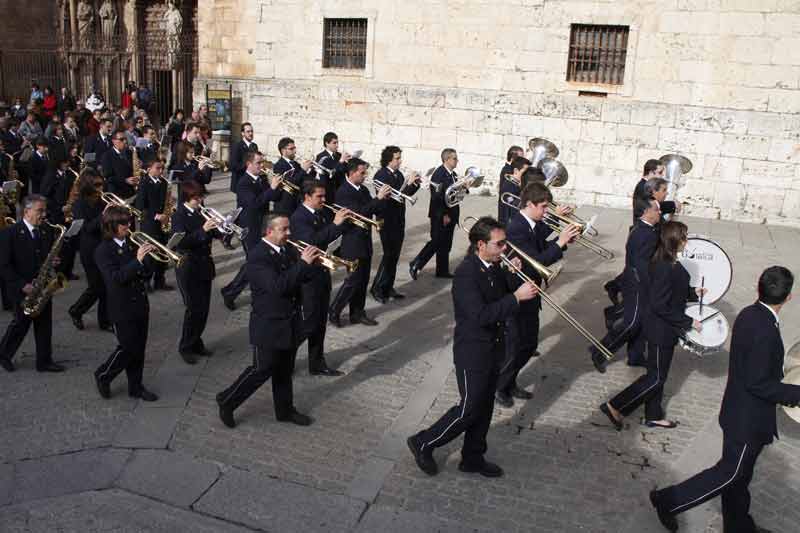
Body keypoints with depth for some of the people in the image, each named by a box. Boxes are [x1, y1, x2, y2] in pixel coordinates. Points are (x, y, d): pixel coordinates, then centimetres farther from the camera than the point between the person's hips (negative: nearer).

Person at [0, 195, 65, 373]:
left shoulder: (47, 231, 5)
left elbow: (53, 254, 16)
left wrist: (54, 262, -8)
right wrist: (22, 285, -18)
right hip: (22, 288, -5)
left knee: (44, 323, 7)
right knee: (22, 322, 3)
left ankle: (44, 361, 17)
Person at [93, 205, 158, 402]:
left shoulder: (132, 244, 5)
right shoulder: (103, 251, -12)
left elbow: (145, 274, 7)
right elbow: (116, 277, -24)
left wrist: (148, 257, -13)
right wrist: (137, 260, -31)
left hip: (140, 303, 6)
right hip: (122, 308, -6)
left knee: (139, 348, 12)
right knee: (128, 348, 0)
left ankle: (135, 386, 25)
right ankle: (103, 376, 24)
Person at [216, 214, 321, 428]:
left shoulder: (288, 249, 4)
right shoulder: (257, 256, -20)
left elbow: (303, 277, 7)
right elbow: (277, 286, -31)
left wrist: (314, 262, -13)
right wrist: (303, 263, -30)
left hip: (291, 322, 7)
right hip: (269, 325, -7)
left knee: (285, 370, 18)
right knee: (262, 369, 3)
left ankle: (285, 410, 33)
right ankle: (227, 401, 22)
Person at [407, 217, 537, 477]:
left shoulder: (495, 266, 3)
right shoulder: (466, 273, -24)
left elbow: (502, 297, 11)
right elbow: (481, 315, -31)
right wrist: (516, 297, -29)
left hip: (493, 349, 8)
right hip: (473, 352, -8)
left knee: (484, 407, 17)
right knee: (469, 409, 1)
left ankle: (473, 458, 34)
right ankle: (423, 443, 19)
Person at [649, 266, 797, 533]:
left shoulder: (749, 314, -2)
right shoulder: (765, 331, -30)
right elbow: (758, 384, -25)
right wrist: (796, 394, -18)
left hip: (740, 411, 9)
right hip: (749, 419, -9)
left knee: (739, 474, 22)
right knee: (730, 473, 7)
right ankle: (668, 500, 13)